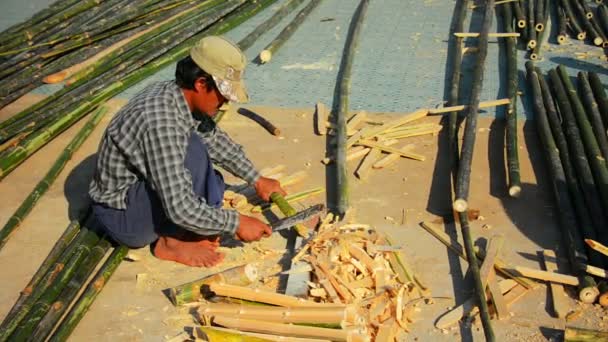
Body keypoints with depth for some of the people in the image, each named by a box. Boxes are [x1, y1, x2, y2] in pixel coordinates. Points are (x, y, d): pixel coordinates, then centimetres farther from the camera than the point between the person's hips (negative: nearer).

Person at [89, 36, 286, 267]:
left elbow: (216, 140, 13)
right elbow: (180, 209, -34)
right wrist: (236, 223, -22)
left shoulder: (182, 98, -6)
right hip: (120, 215, -9)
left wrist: (257, 180, 14)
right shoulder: (161, 122, -33)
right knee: (193, 151, -27)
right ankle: (173, 242, -12)